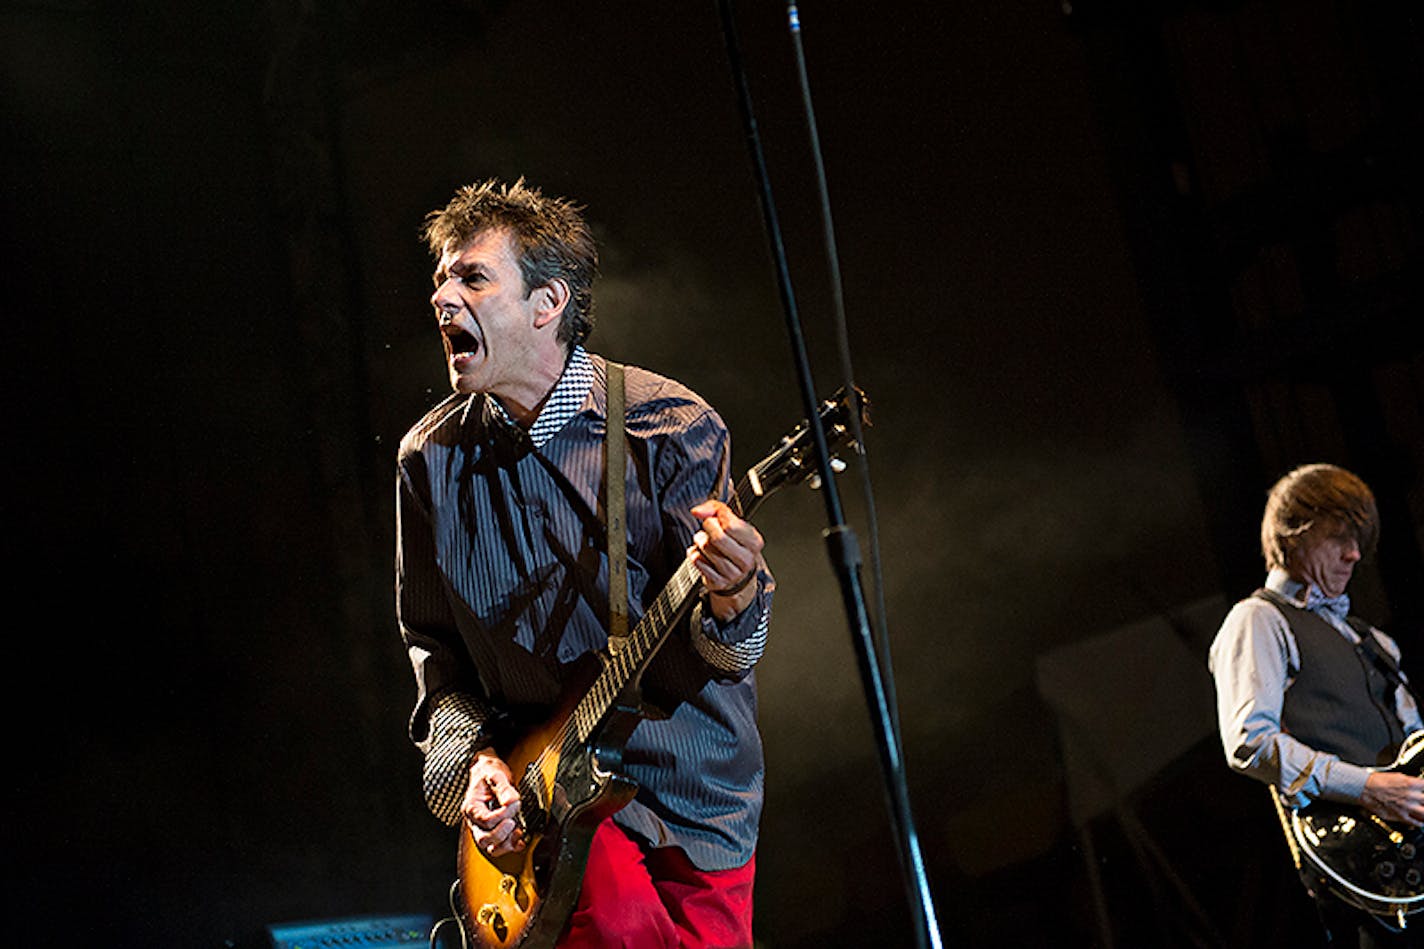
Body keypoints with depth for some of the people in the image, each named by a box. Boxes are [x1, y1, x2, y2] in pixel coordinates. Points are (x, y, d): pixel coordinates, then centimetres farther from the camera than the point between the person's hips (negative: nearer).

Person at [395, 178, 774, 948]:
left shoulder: (671, 429, -11)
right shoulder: (431, 459, -1)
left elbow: (718, 656, -13)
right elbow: (432, 646, 11)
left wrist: (731, 600, -36)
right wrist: (471, 756, -6)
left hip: (693, 787, 0)